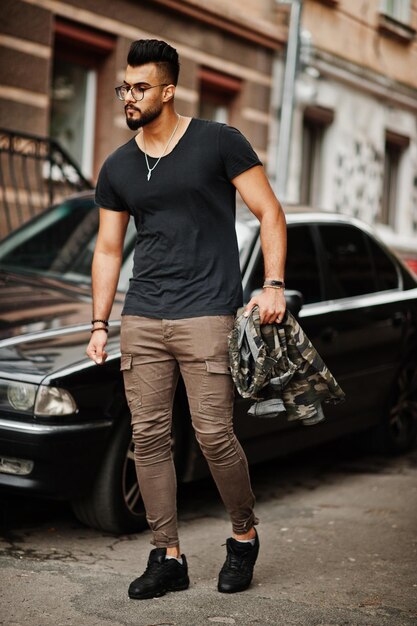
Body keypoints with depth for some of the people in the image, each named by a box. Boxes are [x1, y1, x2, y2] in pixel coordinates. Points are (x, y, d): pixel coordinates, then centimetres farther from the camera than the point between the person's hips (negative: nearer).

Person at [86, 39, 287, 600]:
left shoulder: (219, 142, 0)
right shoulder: (117, 169, 13)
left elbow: (269, 212, 0)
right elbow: (108, 249, 17)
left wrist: (274, 286, -11)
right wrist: (99, 325, 11)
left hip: (206, 314, -5)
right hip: (142, 318, 5)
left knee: (214, 433, -8)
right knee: (148, 436, 2)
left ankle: (245, 537, 17)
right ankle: (168, 556, 13)